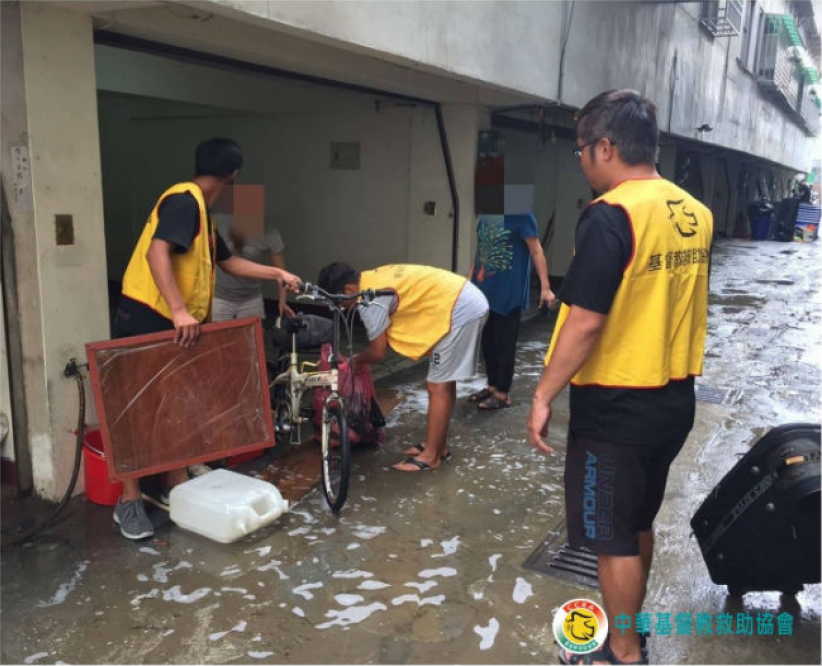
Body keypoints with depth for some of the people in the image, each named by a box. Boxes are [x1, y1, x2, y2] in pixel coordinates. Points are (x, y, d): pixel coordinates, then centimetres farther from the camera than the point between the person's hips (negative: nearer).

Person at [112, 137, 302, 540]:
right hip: (146, 318, -10)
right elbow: (156, 252, -28)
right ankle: (129, 500, 6)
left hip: (172, 323, 10)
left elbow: (228, 263, 26)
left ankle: (178, 484, 24)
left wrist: (278, 274, 27)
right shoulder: (184, 201, -14)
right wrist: (180, 311, -36)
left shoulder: (199, 210, 17)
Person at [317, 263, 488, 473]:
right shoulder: (374, 279, 14)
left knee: (437, 388, -2)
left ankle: (430, 456, 8)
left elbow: (378, 352, -6)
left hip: (459, 310, -10)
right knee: (444, 384, 17)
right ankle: (438, 445, 28)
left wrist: (354, 361, 13)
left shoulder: (370, 299, -15)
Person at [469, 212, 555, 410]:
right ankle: (492, 386, 29)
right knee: (487, 341, 14)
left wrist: (545, 288, -15)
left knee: (504, 343, 2)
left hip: (509, 293, -7)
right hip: (484, 291, 7)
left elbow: (536, 251, -12)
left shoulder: (520, 215, -11)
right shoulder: (484, 215, 10)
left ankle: (502, 393, 14)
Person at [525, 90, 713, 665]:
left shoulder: (611, 215, -21)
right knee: (638, 523, 23)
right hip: (675, 399, 8)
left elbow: (585, 321, -24)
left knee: (611, 537, 9)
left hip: (616, 406, -8)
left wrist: (544, 395, -15)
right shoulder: (696, 213, 5)